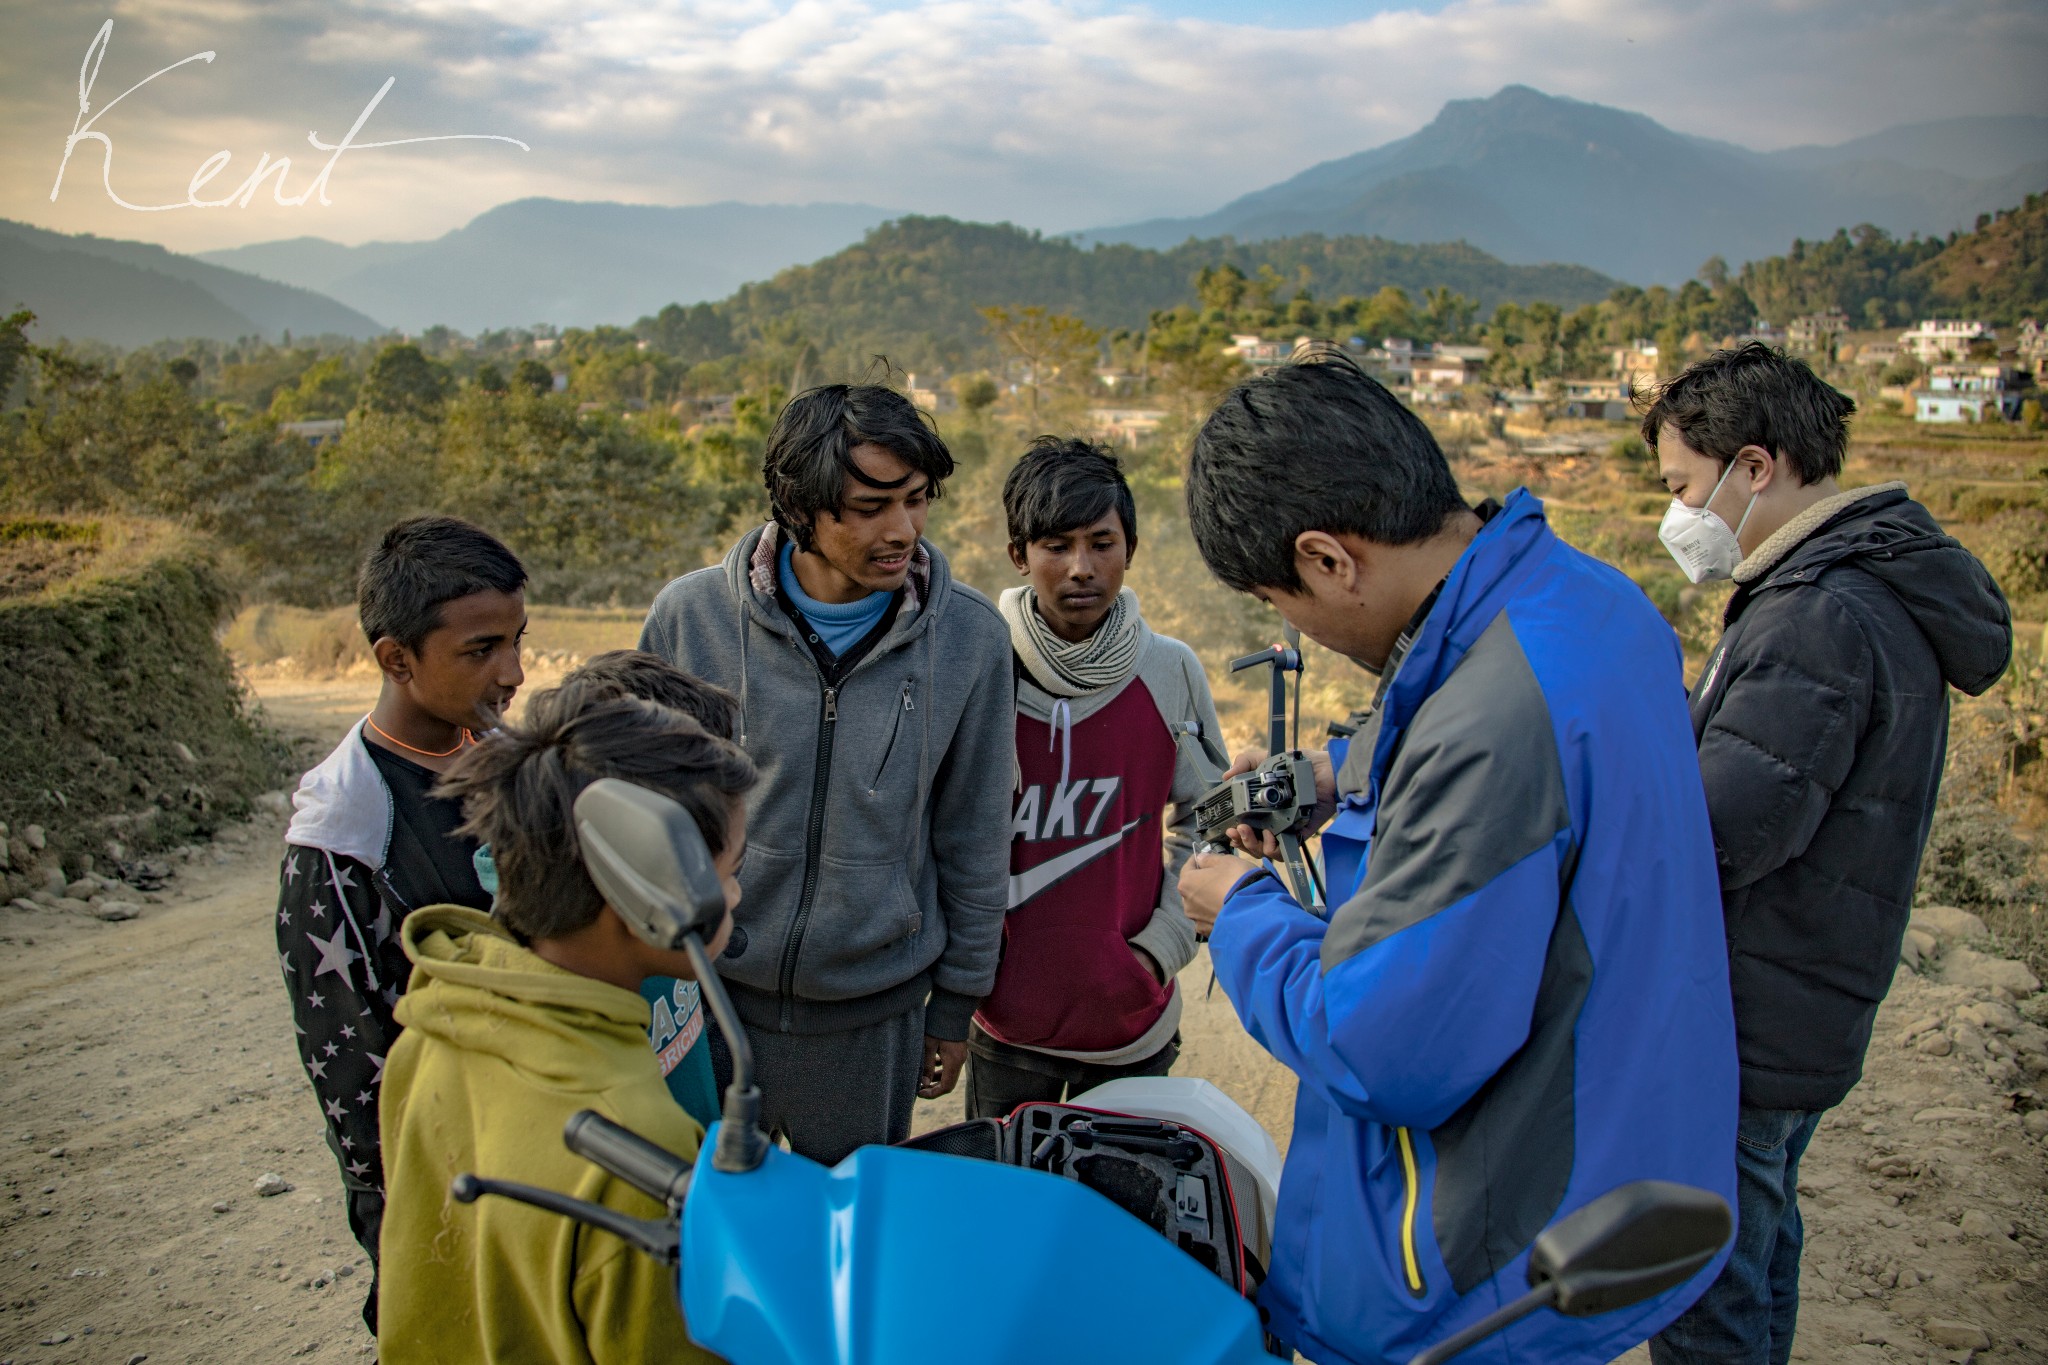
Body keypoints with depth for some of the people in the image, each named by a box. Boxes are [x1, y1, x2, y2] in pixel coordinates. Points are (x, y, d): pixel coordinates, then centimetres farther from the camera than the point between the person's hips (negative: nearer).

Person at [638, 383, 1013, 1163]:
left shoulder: (970, 637, -9)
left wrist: (955, 1005, 5)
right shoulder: (690, 615, -11)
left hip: (875, 1012, 0)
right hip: (708, 993, 0)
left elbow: (975, 840, 0)